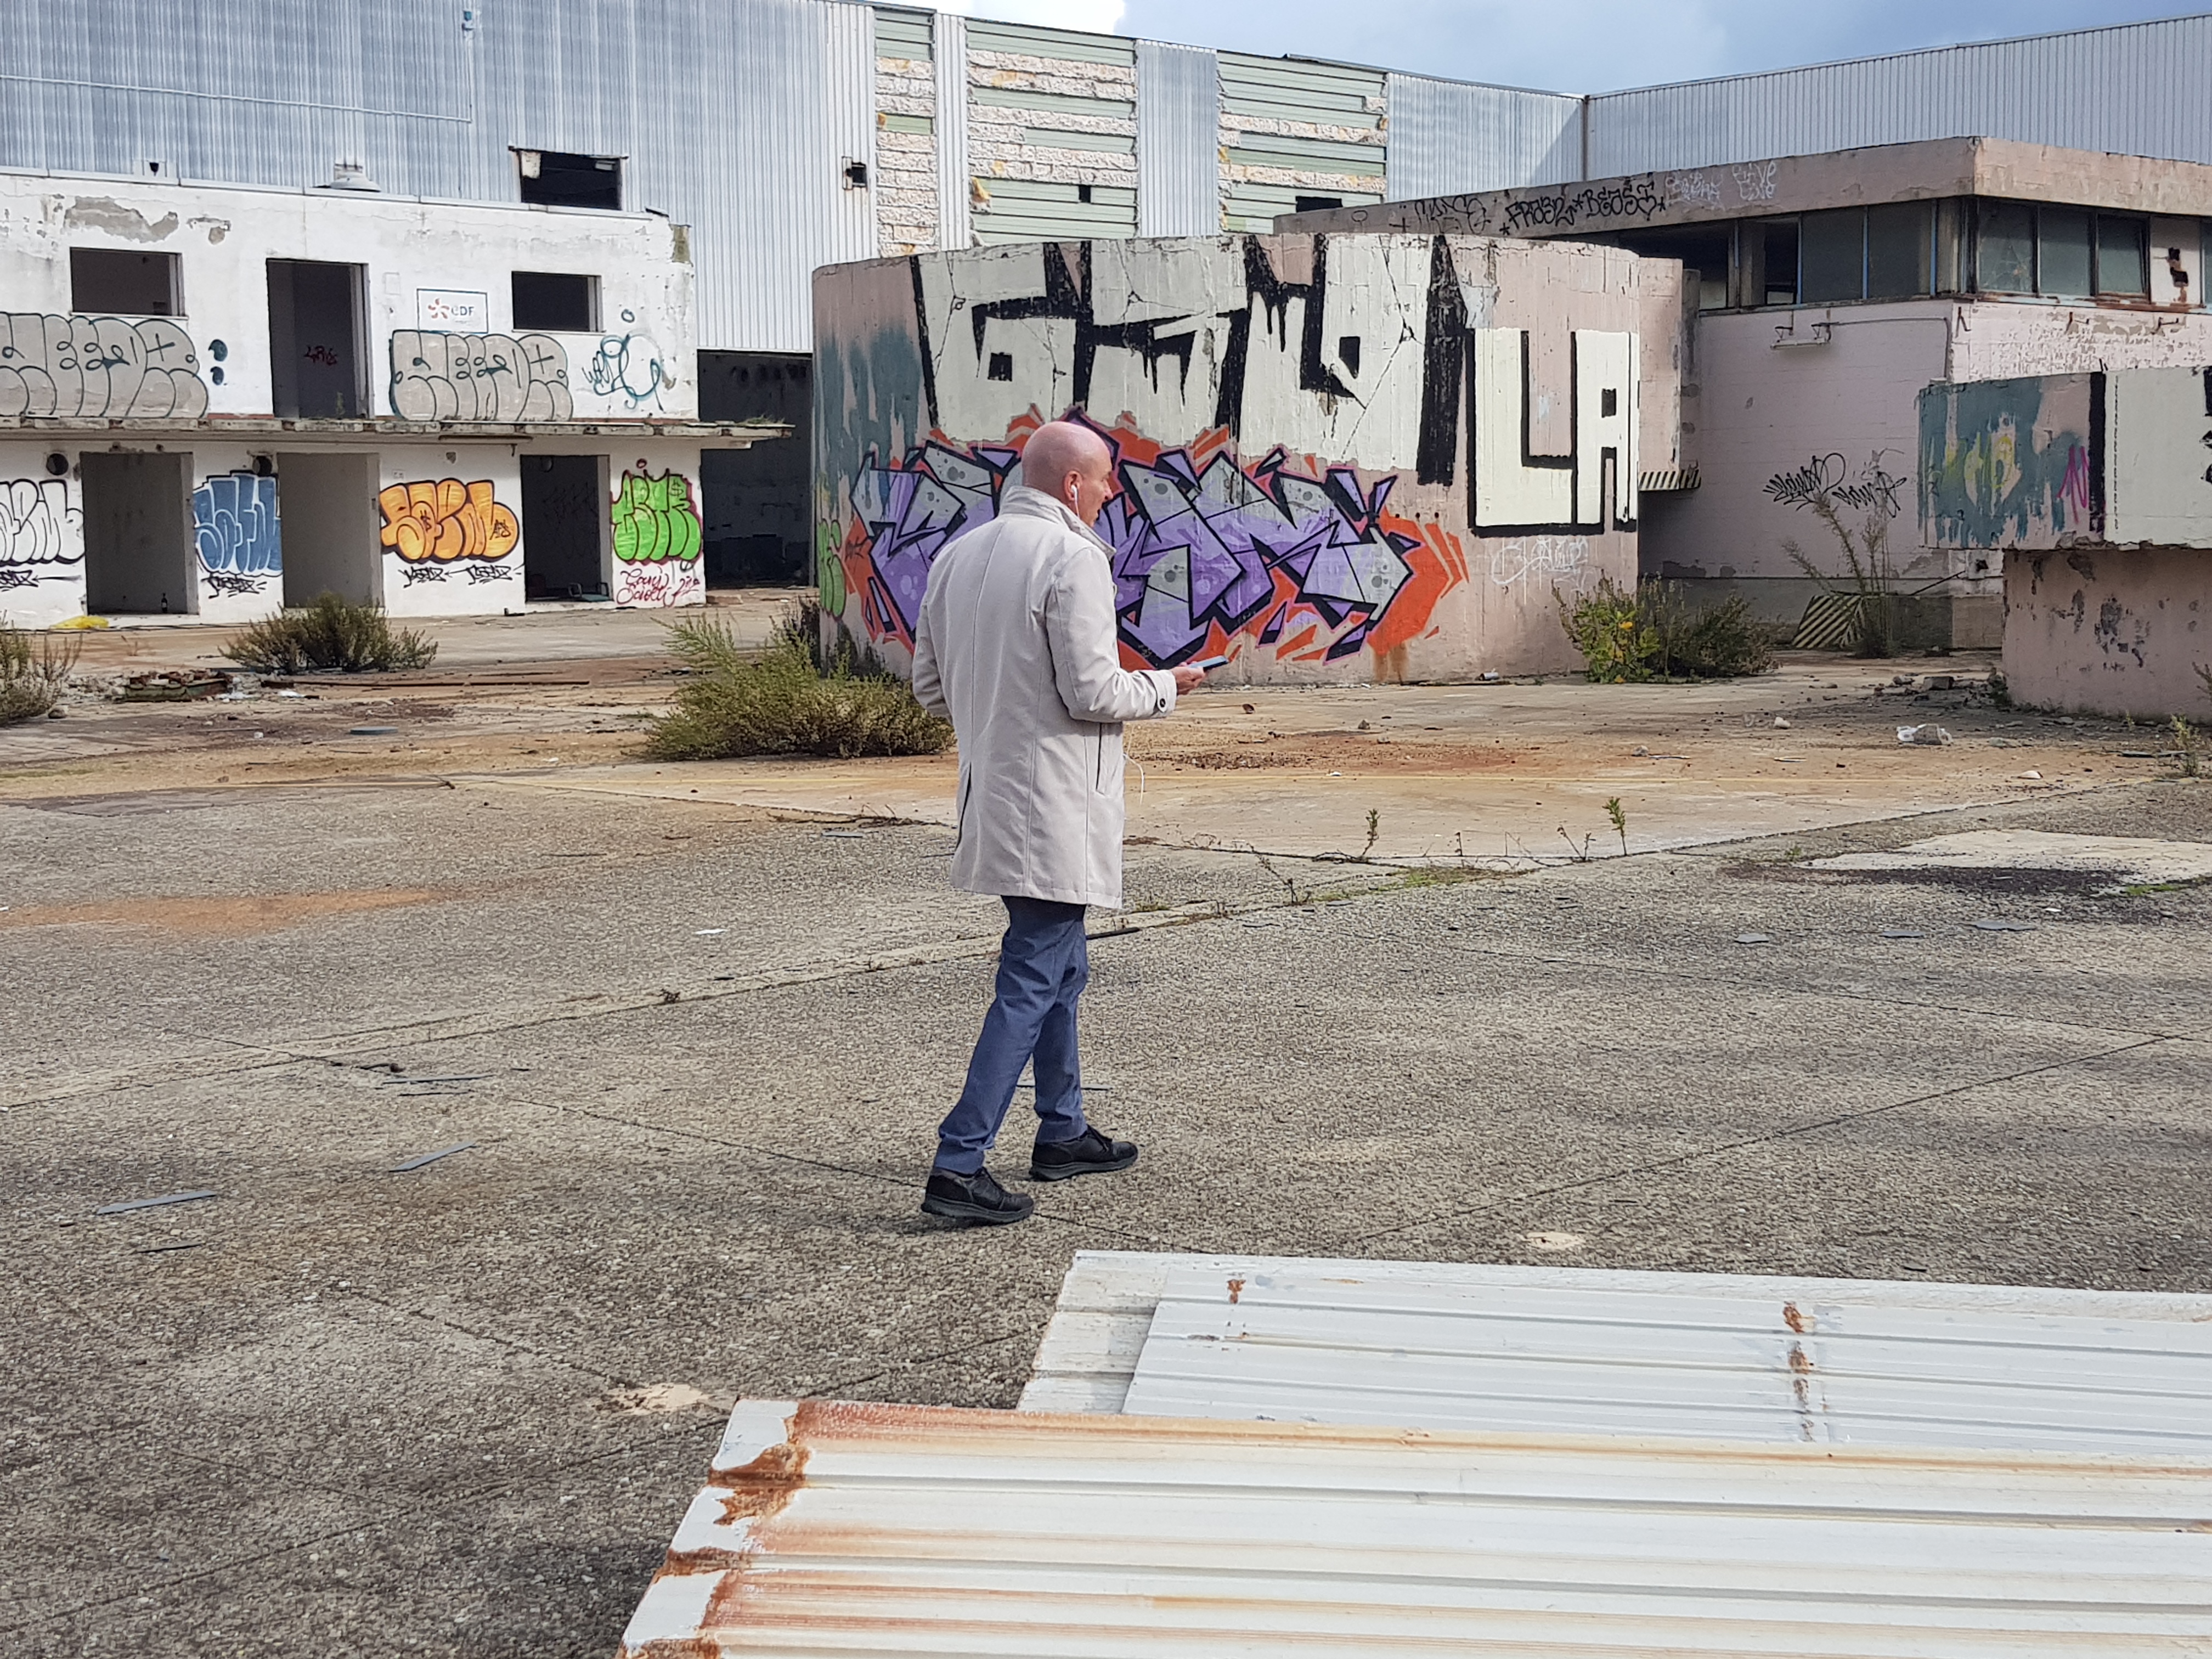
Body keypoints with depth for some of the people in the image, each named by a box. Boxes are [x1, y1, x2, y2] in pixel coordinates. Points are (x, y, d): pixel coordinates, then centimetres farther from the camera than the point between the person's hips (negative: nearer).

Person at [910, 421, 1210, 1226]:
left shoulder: (958, 554, 9)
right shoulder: (1072, 556, -15)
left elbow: (930, 686, 13)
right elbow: (1093, 692, -19)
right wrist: (1165, 684, -1)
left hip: (993, 792, 9)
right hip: (1055, 805, -9)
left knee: (1060, 965, 22)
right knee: (1031, 984, -6)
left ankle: (1062, 1133, 32)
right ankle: (958, 1165, -8)